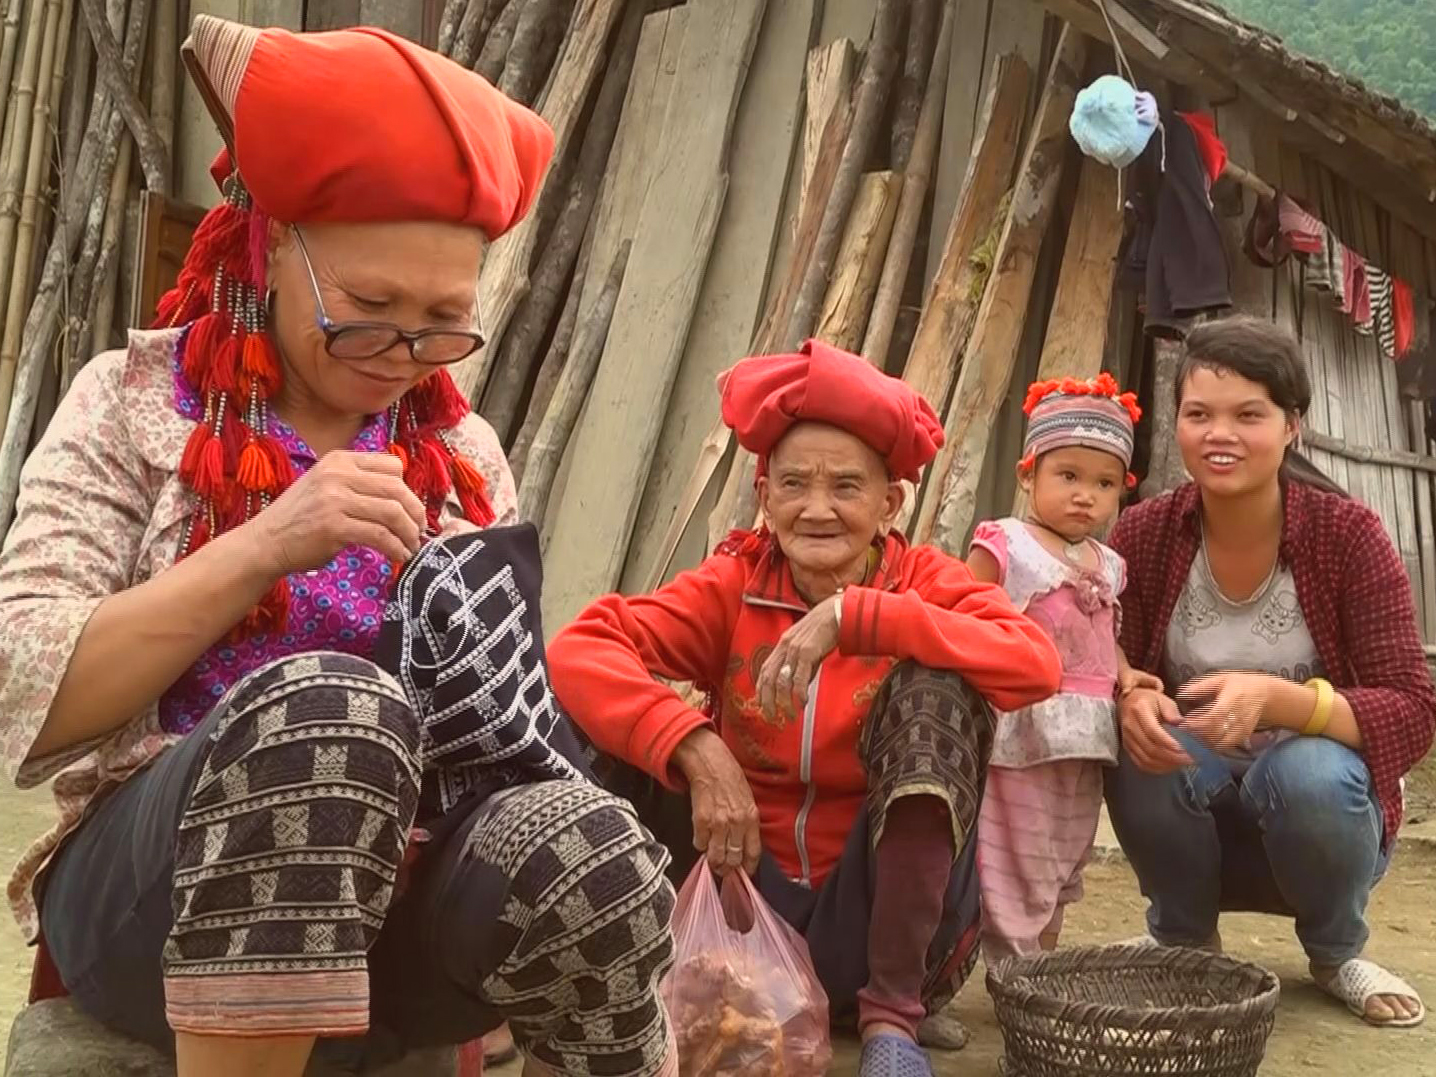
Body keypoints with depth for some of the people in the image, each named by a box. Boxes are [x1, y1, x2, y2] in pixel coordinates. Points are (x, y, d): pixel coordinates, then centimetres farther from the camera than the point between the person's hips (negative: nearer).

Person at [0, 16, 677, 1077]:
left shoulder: (464, 454, 11)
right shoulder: (136, 402, 2)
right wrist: (264, 546, -19)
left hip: (398, 885, 3)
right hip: (151, 890, -2)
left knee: (577, 847, -32)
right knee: (325, 703, -36)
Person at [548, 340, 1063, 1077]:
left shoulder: (925, 582, -6)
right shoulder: (733, 584, -4)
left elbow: (1037, 663, -28)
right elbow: (578, 653, -19)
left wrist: (850, 614, -33)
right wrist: (699, 752, -34)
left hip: (876, 919, 0)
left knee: (936, 689, -23)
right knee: (636, 716, -18)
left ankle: (893, 1013, -20)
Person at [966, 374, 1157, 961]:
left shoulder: (1105, 565, 12)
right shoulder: (1004, 545, -8)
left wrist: (1125, 673, 2)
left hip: (1085, 742, 7)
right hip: (1019, 736, -7)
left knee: (1062, 865, 18)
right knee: (1015, 865, -1)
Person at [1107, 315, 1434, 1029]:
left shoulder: (1348, 534, -16)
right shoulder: (1142, 534, -11)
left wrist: (1276, 700, -39)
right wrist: (1131, 699, -34)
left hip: (1320, 808, -1)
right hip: (1192, 826, 1)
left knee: (1310, 769, -33)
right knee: (1143, 749, -29)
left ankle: (1337, 952, 1)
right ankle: (1182, 940, 1)